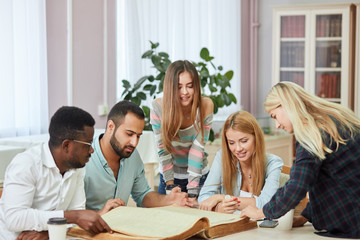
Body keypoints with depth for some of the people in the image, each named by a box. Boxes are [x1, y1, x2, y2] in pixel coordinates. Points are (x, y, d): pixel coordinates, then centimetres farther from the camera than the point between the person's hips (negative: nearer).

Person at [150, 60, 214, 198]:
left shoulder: (206, 106, -18)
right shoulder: (158, 107, -19)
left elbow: (198, 148, -18)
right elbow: (163, 149, -13)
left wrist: (192, 191, -23)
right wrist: (170, 185, -19)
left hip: (199, 175, 0)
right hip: (169, 176, 0)